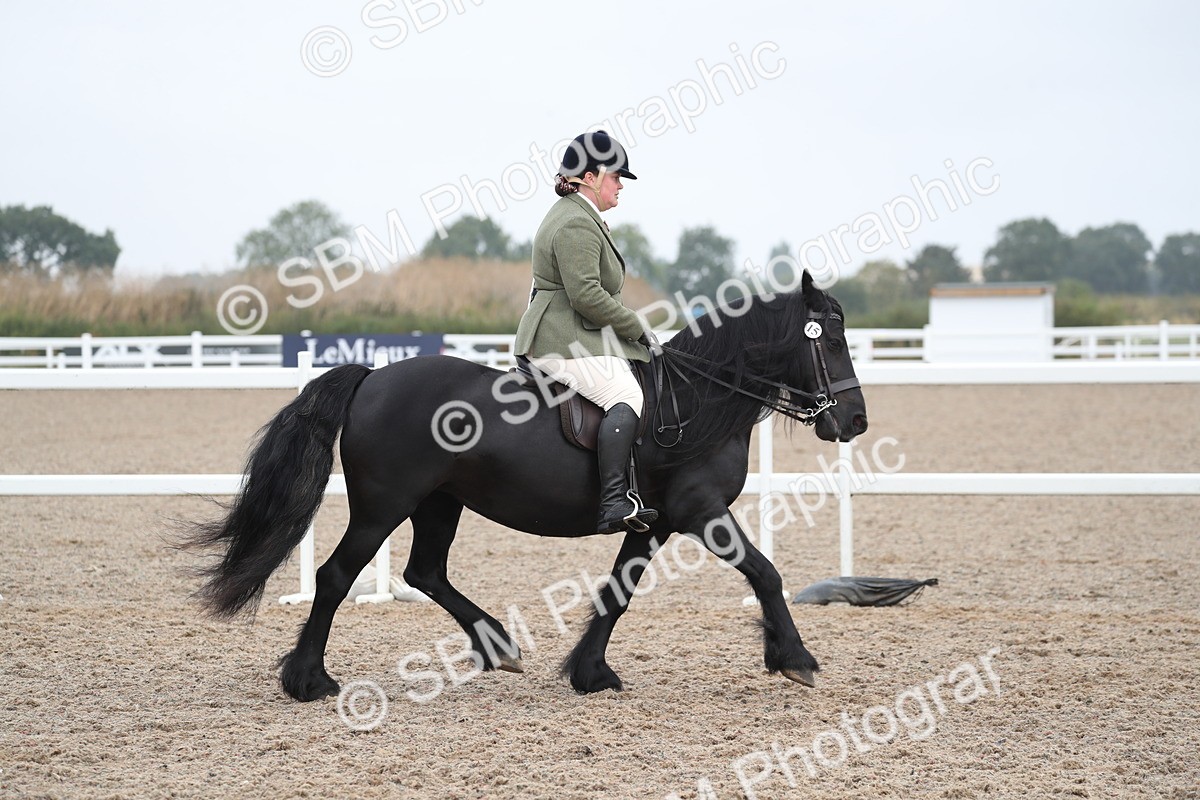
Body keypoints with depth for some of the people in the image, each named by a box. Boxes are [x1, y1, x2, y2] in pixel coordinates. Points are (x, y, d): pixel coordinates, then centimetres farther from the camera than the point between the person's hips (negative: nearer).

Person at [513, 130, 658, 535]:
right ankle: (614, 503, -43)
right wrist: (635, 327, -14)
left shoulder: (574, 215, 22)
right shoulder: (577, 225, -15)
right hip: (567, 342, -12)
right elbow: (586, 294, -24)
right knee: (625, 395, -29)